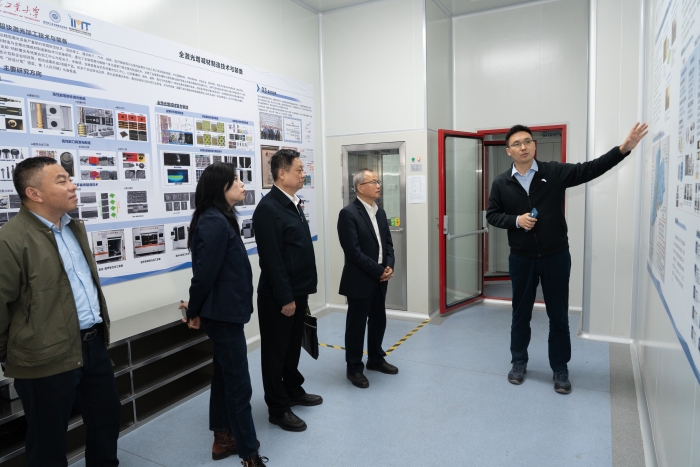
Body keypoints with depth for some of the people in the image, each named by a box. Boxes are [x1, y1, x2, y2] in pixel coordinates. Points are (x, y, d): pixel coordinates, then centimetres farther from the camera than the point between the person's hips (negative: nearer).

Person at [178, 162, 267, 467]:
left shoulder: (219, 219, 11)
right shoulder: (215, 222, -21)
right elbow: (205, 272, -21)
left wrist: (196, 309, 14)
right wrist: (195, 310, -6)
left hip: (224, 312, 10)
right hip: (223, 314, -10)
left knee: (224, 376, 19)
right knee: (239, 385, 0)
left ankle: (223, 440, 34)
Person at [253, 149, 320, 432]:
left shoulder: (293, 204, 10)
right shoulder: (268, 208, -18)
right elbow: (272, 259, -21)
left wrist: (302, 290, 15)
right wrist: (285, 298, -19)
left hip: (297, 291, 8)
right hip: (279, 296, -8)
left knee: (293, 347, 21)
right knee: (276, 352, 7)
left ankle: (294, 391, 38)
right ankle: (278, 409, 21)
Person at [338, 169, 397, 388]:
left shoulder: (380, 212, 10)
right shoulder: (348, 213, -15)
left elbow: (387, 243, 12)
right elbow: (353, 251, -19)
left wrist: (389, 266, -5)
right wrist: (378, 271, -16)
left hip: (380, 279, 8)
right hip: (359, 280, -7)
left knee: (378, 321, 18)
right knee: (356, 324, 5)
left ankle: (375, 359, 36)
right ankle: (354, 368, 21)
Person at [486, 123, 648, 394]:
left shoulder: (555, 173, -3)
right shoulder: (501, 183, -1)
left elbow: (590, 169, -9)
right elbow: (492, 215, 3)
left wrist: (624, 148, -21)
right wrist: (516, 220, -14)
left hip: (556, 256, 0)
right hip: (521, 259, 1)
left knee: (558, 315, 10)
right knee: (521, 313, 14)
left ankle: (560, 370, 26)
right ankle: (519, 363, 31)